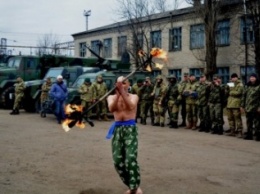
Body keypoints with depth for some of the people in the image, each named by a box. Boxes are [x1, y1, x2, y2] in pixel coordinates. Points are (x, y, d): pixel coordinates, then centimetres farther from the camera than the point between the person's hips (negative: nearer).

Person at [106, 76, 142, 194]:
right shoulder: (111, 97, 8)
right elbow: (111, 109, -14)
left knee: (130, 159, -17)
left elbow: (131, 106, -20)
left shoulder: (133, 96, 2)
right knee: (118, 160, 0)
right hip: (117, 129, 3)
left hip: (130, 128, -3)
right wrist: (118, 94, -24)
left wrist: (123, 92, -28)